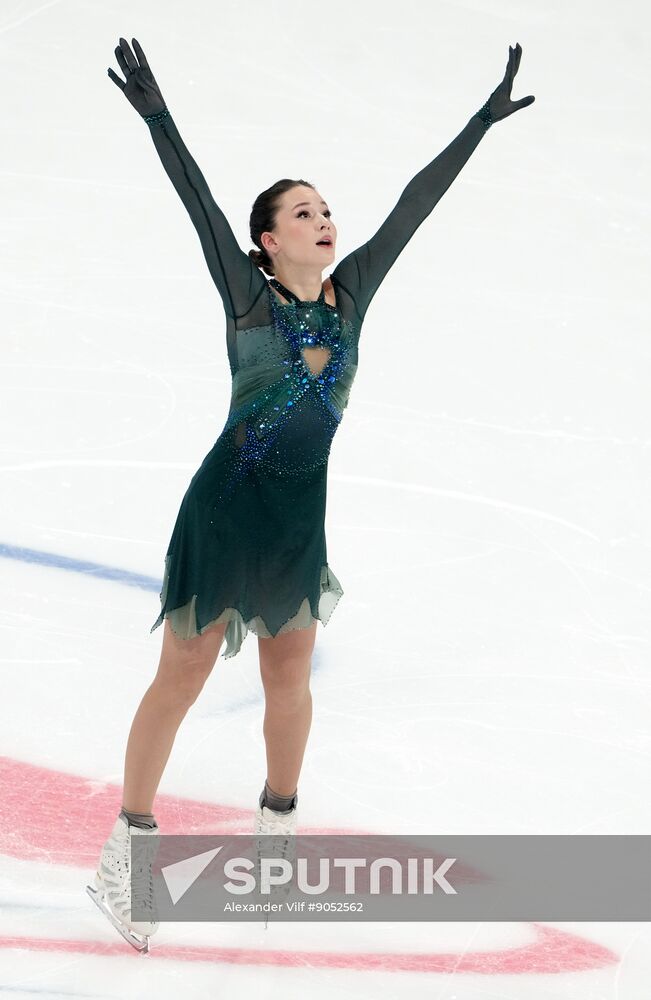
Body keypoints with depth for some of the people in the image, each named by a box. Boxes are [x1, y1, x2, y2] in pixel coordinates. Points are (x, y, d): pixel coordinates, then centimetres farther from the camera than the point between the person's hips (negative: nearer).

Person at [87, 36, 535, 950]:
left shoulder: (351, 292, 1)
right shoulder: (249, 296, -11)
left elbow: (412, 206, 1)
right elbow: (203, 210, -24)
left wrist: (484, 119, 3)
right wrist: (157, 116, -36)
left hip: (302, 515, 5)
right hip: (226, 507, -5)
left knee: (289, 675, 17)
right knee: (182, 675, 1)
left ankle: (278, 823, 35)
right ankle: (130, 843, 11)